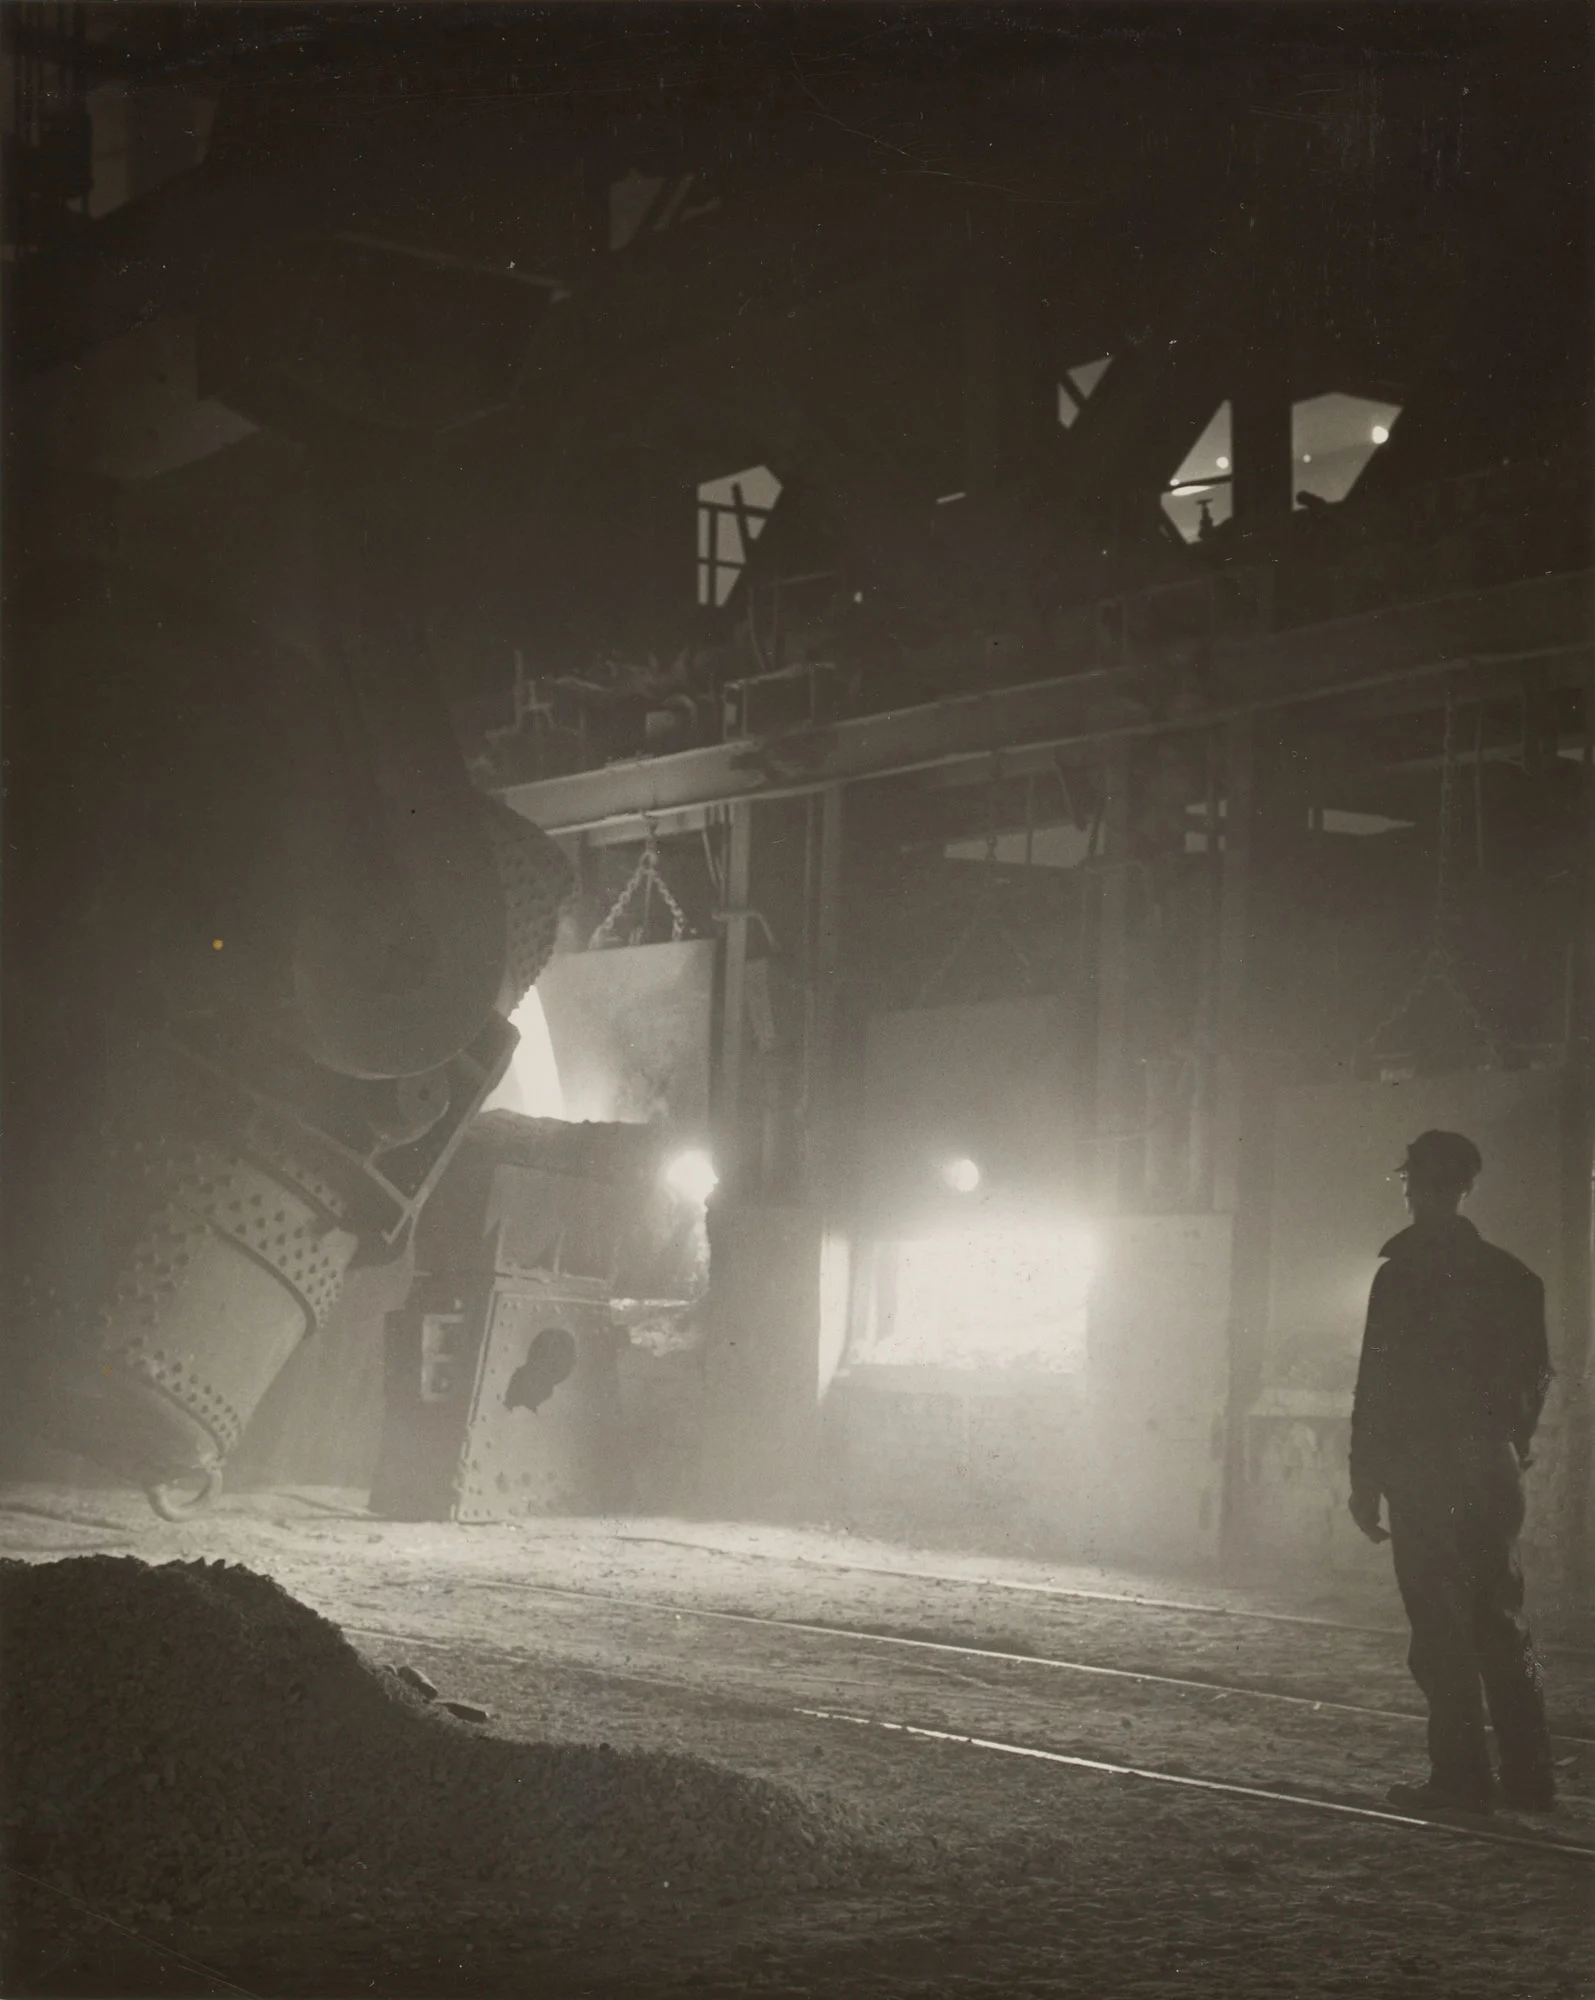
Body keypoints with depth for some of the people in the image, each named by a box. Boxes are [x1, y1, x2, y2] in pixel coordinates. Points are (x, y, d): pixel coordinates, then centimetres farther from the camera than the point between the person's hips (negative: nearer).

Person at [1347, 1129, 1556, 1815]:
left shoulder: (1404, 1274, -10)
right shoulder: (1512, 1275, 9)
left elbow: (1378, 1384, -12)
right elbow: (1536, 1374, 13)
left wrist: (1365, 1480, -8)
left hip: (1424, 1470, -6)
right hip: (1493, 1469, 6)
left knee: (1441, 1628, -2)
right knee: (1501, 1622, 12)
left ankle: (1461, 1776, -2)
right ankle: (1528, 1777, 11)